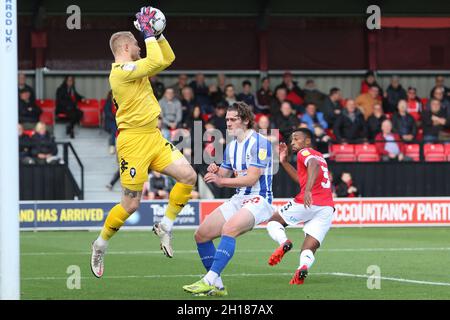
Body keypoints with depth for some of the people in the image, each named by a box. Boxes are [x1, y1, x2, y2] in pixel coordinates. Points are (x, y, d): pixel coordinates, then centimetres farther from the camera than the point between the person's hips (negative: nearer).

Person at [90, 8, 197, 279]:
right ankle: (101, 244, 16)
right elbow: (156, 62, -24)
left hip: (153, 137, 9)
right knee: (131, 204, -4)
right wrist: (148, 32, -13)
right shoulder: (121, 71, -13)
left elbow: (167, 58, 22)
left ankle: (165, 226, 6)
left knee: (189, 176, -7)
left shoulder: (135, 69, 16)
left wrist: (158, 34, 12)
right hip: (133, 140, -9)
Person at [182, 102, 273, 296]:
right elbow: (223, 179, 18)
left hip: (258, 199, -9)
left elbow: (251, 179, -20)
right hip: (238, 200, 9)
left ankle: (209, 281, -39)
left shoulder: (259, 143, -13)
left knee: (229, 229, -35)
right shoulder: (231, 147, 14)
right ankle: (217, 287, 8)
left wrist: (220, 180, -24)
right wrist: (215, 172, -6)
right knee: (201, 235, 1)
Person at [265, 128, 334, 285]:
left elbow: (314, 166, -20)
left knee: (274, 221, 16)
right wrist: (284, 162, 36)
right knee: (309, 249, 2)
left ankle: (283, 242, -15)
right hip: (327, 208, 7)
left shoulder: (304, 152, 2)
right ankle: (303, 267, -32)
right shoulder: (318, 155, 28)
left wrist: (308, 189, -34)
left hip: (309, 203, -7)